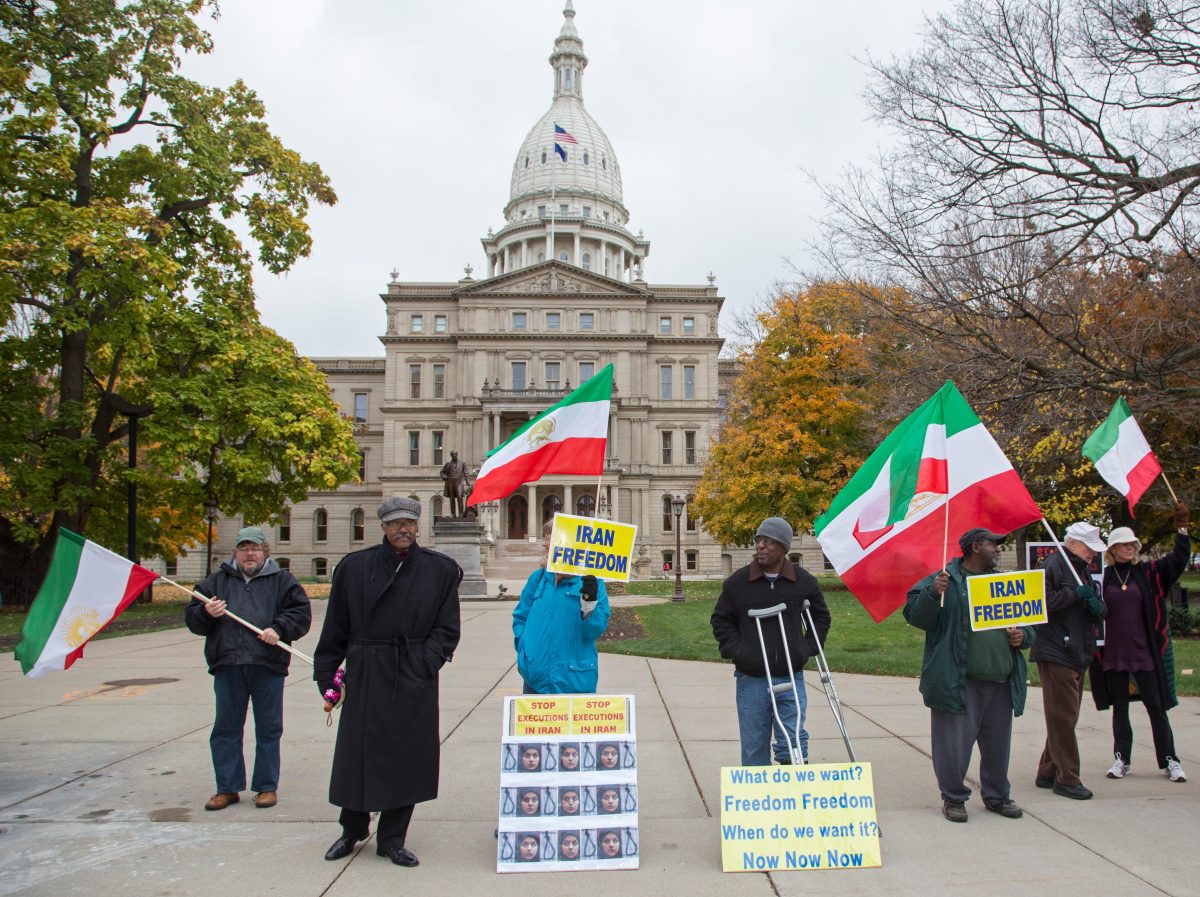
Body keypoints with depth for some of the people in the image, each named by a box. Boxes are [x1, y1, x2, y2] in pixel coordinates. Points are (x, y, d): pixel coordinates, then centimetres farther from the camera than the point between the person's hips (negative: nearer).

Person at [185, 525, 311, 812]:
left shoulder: (282, 580, 7)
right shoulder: (216, 581, 14)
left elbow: (301, 612, 0)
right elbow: (191, 618, 10)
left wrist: (279, 629, -15)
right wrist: (206, 612, -12)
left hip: (268, 665, -2)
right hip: (227, 664, 2)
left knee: (268, 729, 5)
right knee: (226, 728, 8)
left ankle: (267, 786, 17)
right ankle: (227, 788, 20)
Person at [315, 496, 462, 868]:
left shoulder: (440, 570, 1)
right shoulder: (355, 567, 2)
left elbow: (447, 629, 3)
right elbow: (335, 629, 6)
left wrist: (426, 661, -11)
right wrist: (326, 677, 4)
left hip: (415, 681, 0)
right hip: (365, 677, 0)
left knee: (408, 756, 5)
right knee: (357, 752, 7)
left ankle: (392, 839, 23)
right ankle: (352, 830, 31)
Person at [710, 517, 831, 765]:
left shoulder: (805, 582, 1)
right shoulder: (737, 583, -3)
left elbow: (821, 618, 17)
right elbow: (720, 621, 9)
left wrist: (807, 649, 5)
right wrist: (736, 650, -4)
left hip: (791, 678, 0)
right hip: (751, 679, 0)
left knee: (793, 741, -2)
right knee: (754, 746, 7)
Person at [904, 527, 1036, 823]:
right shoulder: (945, 580, -3)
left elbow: (1028, 621, 25)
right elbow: (915, 615, -10)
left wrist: (1024, 635, 2)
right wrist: (933, 594, -28)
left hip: (1002, 681, 6)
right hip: (959, 682, -6)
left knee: (998, 743, 16)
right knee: (955, 743, 0)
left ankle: (997, 796, 34)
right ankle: (953, 798, 18)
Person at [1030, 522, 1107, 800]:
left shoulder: (1083, 571, 18)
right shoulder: (1053, 566, -11)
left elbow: (1099, 610, 18)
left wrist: (1097, 605, -4)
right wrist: (1075, 594, -19)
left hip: (1077, 656, 9)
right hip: (1056, 654, -9)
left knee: (1066, 717, 14)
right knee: (1063, 717, -5)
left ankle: (1048, 772, 23)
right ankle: (1067, 778, 3)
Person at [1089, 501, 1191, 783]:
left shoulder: (1148, 573, 2)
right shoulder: (1102, 577, -1)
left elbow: (1179, 560, -8)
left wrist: (1181, 526, -17)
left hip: (1144, 651, 0)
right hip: (1113, 654, 0)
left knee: (1156, 707, 5)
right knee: (1119, 708, 10)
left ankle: (1169, 760, 16)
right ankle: (1121, 759, 18)